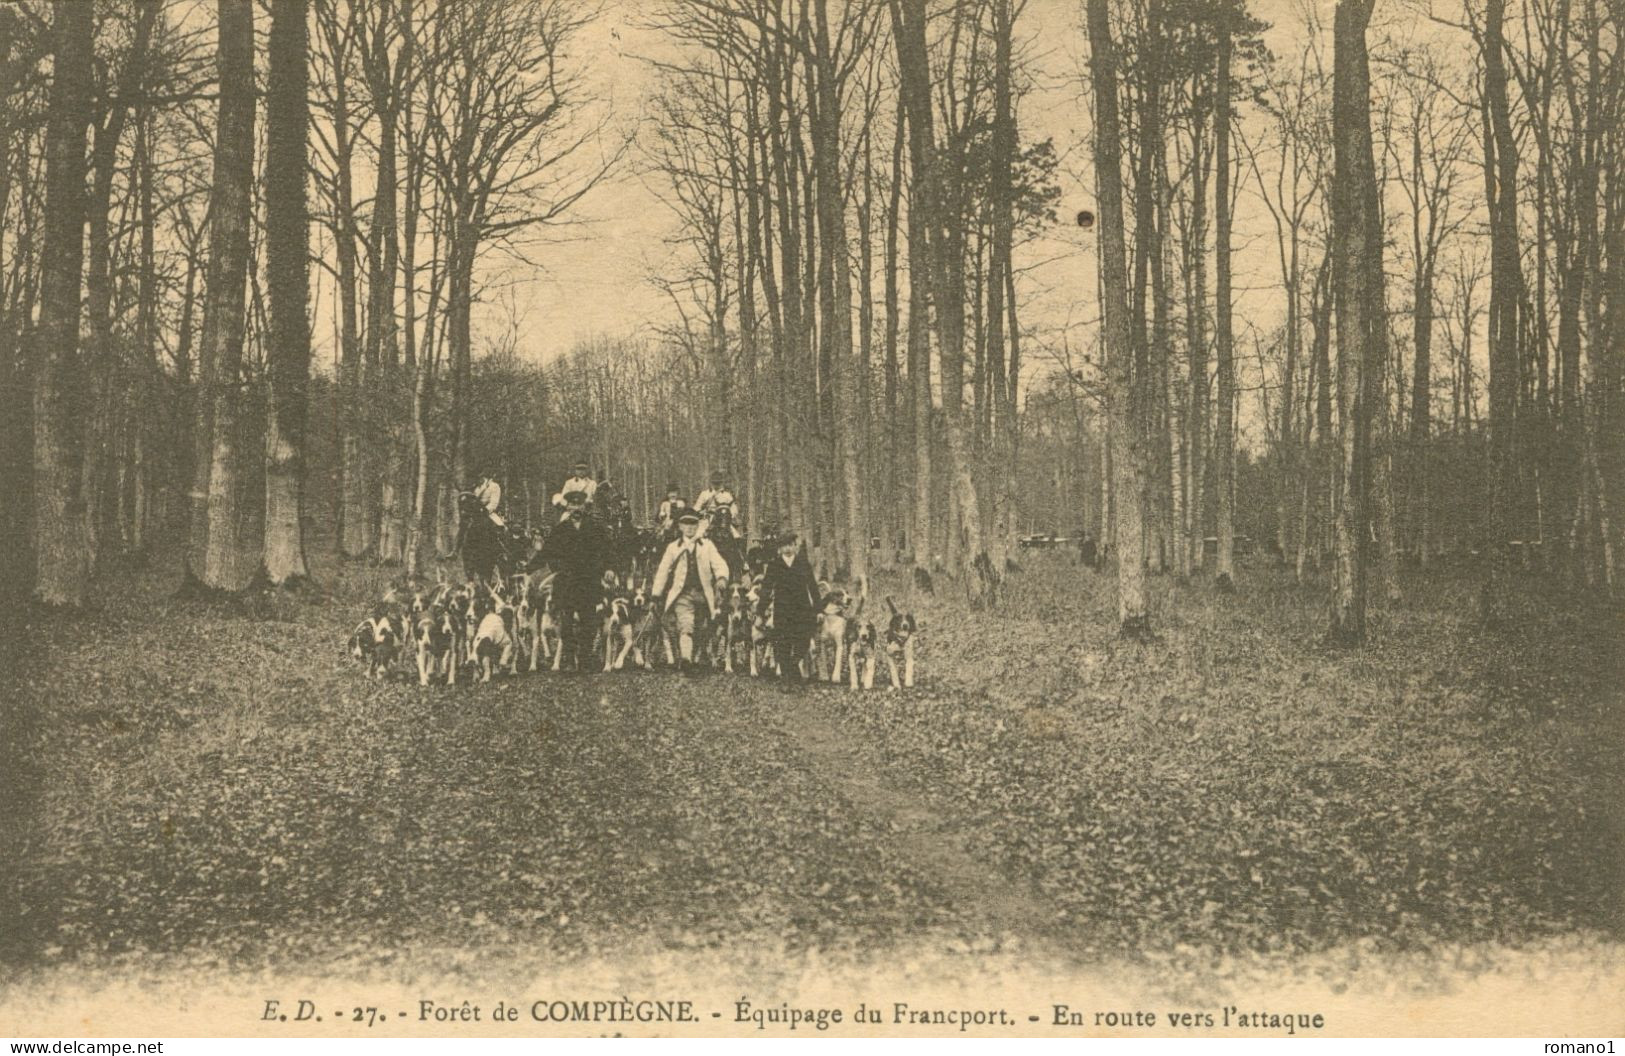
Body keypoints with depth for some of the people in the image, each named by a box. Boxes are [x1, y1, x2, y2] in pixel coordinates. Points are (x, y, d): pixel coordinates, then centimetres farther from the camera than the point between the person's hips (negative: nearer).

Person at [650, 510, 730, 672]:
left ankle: (693, 660, 24)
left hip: (703, 595, 2)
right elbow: (663, 571, 14)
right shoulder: (673, 547, 14)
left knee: (698, 631, 7)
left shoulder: (707, 545, 14)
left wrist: (722, 579, -19)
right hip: (683, 595, -2)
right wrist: (655, 596, 9)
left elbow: (719, 565, 3)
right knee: (685, 627, -22)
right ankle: (685, 658, -38)